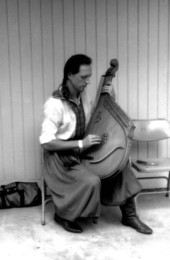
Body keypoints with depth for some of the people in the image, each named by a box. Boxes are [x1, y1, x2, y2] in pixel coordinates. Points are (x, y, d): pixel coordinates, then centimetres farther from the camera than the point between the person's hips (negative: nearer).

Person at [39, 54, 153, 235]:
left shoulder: (82, 95, 1)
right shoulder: (55, 104, -22)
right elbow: (46, 142, -23)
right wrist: (80, 144, -28)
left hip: (81, 151, 7)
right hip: (61, 157, -7)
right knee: (91, 181, -28)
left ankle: (129, 215, 7)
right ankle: (63, 215, 0)